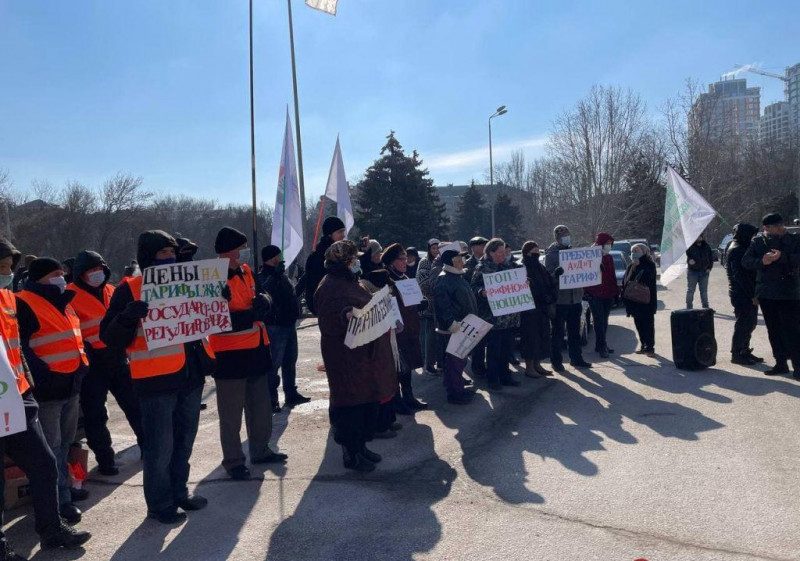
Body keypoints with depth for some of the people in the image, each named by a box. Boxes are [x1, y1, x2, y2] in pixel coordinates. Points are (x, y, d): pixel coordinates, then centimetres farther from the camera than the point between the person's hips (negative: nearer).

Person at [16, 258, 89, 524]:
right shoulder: (24, 304, -10)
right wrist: (40, 373, -24)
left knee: (65, 443, 17)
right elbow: (18, 346, -18)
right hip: (48, 388, -9)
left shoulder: (62, 303, 17)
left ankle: (64, 487, 30)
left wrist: (81, 366, 18)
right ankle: (61, 502, 2)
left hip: (71, 384, 9)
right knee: (53, 447, -4)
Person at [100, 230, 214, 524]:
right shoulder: (130, 290, -6)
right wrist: (129, 316, -29)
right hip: (157, 380, -6)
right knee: (160, 446, 2)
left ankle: (179, 492, 33)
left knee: (184, 442, 17)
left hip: (190, 375, 6)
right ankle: (160, 504, 18)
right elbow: (110, 337, -10)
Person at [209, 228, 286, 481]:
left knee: (261, 405, 17)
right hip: (229, 353, -8)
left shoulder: (245, 271, 9)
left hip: (255, 348, 8)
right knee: (231, 412, 2)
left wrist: (261, 301, -2)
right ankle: (233, 461, 15)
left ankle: (260, 450, 32)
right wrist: (251, 315, -26)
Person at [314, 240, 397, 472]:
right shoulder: (329, 286, -14)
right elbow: (329, 318, -23)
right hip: (346, 355, -10)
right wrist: (347, 315, -39)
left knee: (368, 401, 15)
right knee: (350, 405, -2)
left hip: (366, 353, 10)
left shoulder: (351, 282, 17)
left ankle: (361, 446, 28)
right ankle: (350, 453, 11)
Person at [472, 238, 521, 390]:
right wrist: (482, 292, -29)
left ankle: (505, 376, 22)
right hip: (492, 316, -7)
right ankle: (492, 379, 9)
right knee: (493, 348, -1)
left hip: (509, 316, 7)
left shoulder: (506, 266, 15)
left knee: (507, 346, 10)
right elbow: (474, 288, -10)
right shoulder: (482, 268, -6)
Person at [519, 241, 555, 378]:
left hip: (542, 309, 8)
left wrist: (551, 297, -6)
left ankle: (537, 364, 21)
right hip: (529, 309, -7)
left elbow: (550, 284, 13)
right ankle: (529, 367, 7)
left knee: (542, 336, 10)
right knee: (530, 337, -2)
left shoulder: (540, 267, 13)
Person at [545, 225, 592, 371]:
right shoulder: (551, 254, -7)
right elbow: (548, 276, -14)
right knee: (558, 332, 0)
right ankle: (556, 361, 8)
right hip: (559, 299, -6)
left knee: (575, 331, 14)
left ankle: (576, 358, 23)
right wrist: (556, 273, -34)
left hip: (575, 298, 6)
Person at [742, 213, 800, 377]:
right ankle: (781, 363, 21)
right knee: (773, 330, 11)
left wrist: (782, 257, -27)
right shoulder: (758, 241, 7)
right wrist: (761, 261, -17)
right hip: (766, 294, 4)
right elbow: (745, 261, 0)